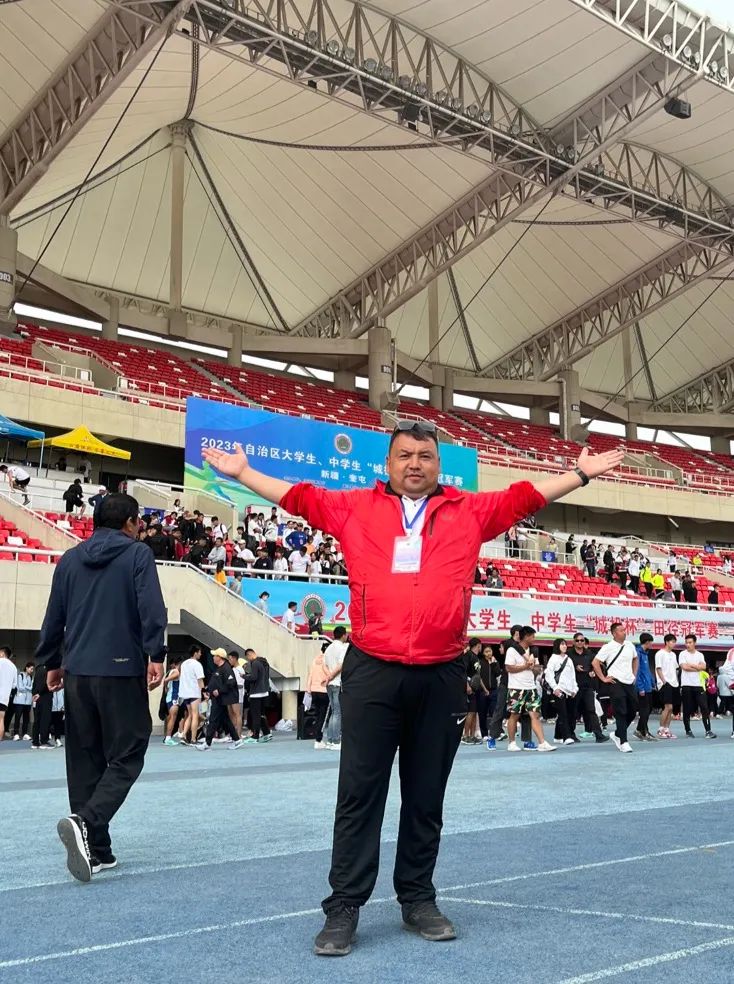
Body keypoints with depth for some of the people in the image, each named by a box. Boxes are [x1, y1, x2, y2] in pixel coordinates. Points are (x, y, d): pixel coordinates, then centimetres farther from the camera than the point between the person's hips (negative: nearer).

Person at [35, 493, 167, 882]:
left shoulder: (70, 559, 13)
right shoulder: (137, 554, -1)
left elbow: (54, 616, 15)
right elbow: (151, 607, -13)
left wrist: (51, 662, 23)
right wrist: (156, 654, -12)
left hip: (77, 673, 5)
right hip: (122, 670, -5)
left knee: (84, 760, 11)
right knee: (126, 756, 1)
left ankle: (95, 850, 12)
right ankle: (84, 822, -21)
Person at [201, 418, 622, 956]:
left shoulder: (470, 511, 10)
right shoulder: (354, 507, 9)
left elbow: (525, 497, 13)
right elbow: (299, 496, 14)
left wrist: (583, 473, 11)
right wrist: (244, 472, 14)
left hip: (441, 676, 1)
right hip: (372, 672, -1)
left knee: (426, 796, 12)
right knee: (359, 794, 2)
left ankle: (419, 899, 26)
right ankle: (344, 908, 9)